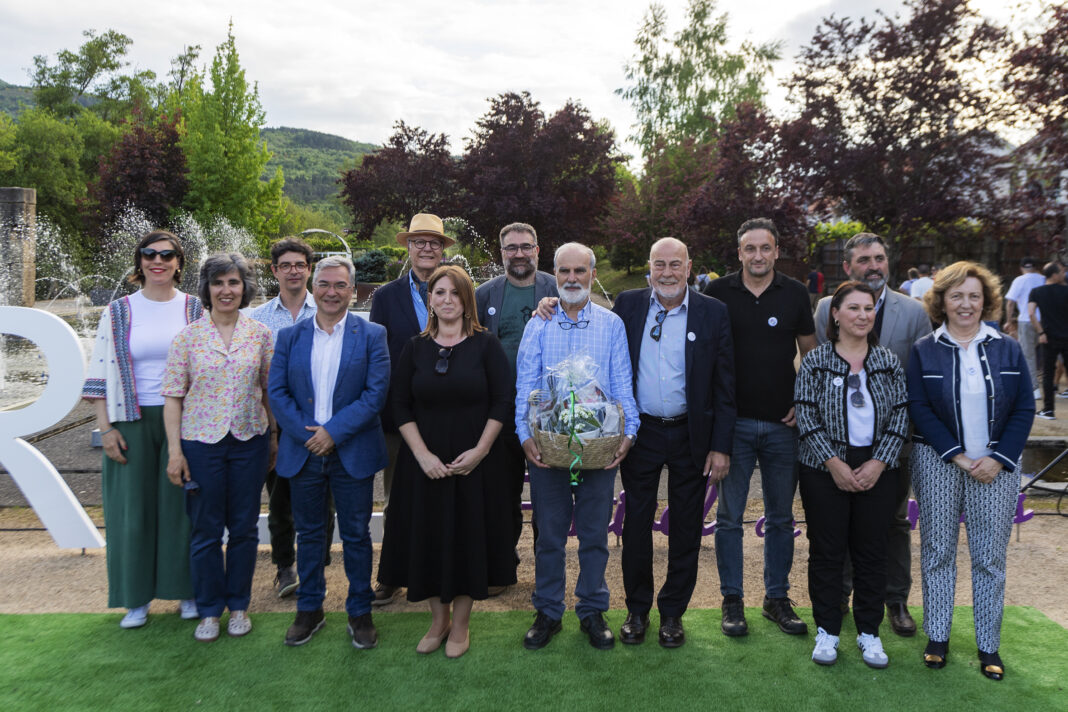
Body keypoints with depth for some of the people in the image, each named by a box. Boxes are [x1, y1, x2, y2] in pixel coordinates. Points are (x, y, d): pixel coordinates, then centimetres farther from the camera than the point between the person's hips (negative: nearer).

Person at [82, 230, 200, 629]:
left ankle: (186, 590, 19)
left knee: (182, 504, 5)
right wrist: (105, 428, -3)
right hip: (132, 421, 1)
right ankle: (137, 597, 20)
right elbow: (101, 374, 4)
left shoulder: (196, 310, 4)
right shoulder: (118, 313, 5)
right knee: (134, 505, 5)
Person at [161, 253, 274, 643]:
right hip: (201, 441, -1)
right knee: (205, 530, 8)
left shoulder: (260, 334, 1)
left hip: (249, 440, 1)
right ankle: (209, 610, 25)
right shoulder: (187, 336, -2)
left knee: (244, 527, 10)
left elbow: (270, 390, 6)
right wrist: (174, 450, -7)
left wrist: (275, 438, 5)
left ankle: (238, 605, 28)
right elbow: (173, 397, -2)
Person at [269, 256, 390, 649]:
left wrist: (333, 432, -15)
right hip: (302, 451, 2)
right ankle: (309, 609, 29)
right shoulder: (290, 336, 6)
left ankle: (360, 612, 22)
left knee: (356, 535, 7)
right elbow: (276, 391, 1)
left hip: (353, 453, -2)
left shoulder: (372, 335, -1)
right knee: (309, 533, 14)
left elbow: (376, 391, -9)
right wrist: (305, 434, -11)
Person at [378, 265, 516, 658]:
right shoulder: (415, 348, 5)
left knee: (469, 536, 6)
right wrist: (422, 454, -9)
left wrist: (480, 450, -13)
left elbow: (503, 401, -5)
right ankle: (438, 619, 28)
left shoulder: (486, 344, -1)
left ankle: (460, 624, 23)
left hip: (475, 462, -2)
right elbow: (401, 407, 2)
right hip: (425, 463, 2)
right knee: (428, 536, 8)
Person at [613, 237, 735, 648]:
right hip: (641, 431, 1)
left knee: (686, 527, 10)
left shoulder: (713, 313, -3)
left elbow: (724, 384, -3)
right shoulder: (628, 305, 0)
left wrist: (721, 446, -5)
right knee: (637, 522, 10)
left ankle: (673, 612, 28)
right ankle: (637, 610, 28)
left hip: (691, 435, 0)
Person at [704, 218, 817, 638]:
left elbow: (810, 354, 11)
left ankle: (777, 598, 26)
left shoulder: (795, 294, 3)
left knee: (781, 517, 11)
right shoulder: (718, 293, -1)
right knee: (729, 516, 4)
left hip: (783, 423, 2)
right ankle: (732, 600, 18)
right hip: (734, 421, -1)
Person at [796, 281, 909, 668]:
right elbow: (806, 416, -7)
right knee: (826, 550, 5)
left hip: (877, 471, 2)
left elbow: (900, 416, 3)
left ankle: (869, 632, 24)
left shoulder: (889, 362, 6)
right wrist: (835, 463, -14)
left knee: (872, 550, 9)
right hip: (826, 472, -2)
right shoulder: (815, 361, -2)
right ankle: (827, 630, 20)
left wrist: (878, 463, -9)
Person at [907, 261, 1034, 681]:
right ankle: (937, 638, 18)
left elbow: (1024, 408, 2)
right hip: (938, 464, -1)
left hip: (996, 467, 1)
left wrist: (999, 459, -9)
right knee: (938, 551, 6)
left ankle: (989, 646, 18)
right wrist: (957, 456, -13)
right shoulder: (924, 351, 1)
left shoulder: (1007, 350, 5)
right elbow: (919, 408, -6)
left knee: (991, 556, 6)